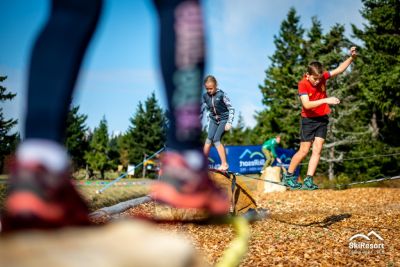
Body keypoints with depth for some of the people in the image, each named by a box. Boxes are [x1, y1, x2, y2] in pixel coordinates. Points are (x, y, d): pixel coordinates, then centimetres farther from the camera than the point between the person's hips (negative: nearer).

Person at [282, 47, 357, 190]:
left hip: (322, 118, 4)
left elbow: (339, 69, 0)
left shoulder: (322, 76, -6)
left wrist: (351, 57, -14)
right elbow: (306, 104, -31)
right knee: (304, 150, -2)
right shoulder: (302, 84, -20)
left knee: (317, 149, -5)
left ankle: (308, 181, -5)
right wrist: (325, 100, -38)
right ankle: (288, 177, 13)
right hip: (308, 120, -4)